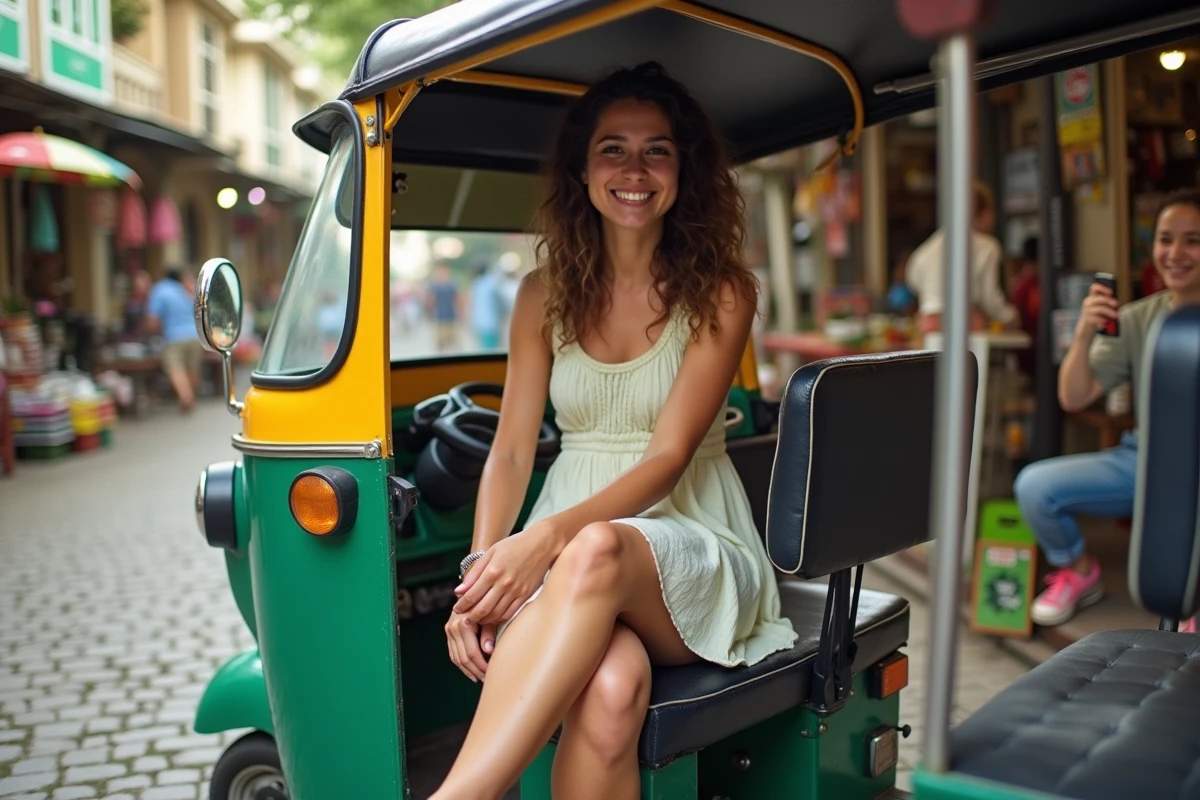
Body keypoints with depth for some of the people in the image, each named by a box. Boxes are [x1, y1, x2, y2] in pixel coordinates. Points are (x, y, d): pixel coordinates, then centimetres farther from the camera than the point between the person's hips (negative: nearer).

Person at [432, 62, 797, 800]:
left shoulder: (720, 292, -2)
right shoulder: (546, 293, 8)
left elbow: (668, 457, -11)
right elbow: (511, 451, 3)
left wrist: (553, 534, -27)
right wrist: (481, 573, -15)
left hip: (691, 556, -1)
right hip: (565, 557, 2)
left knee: (598, 551, -39)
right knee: (610, 688, -35)